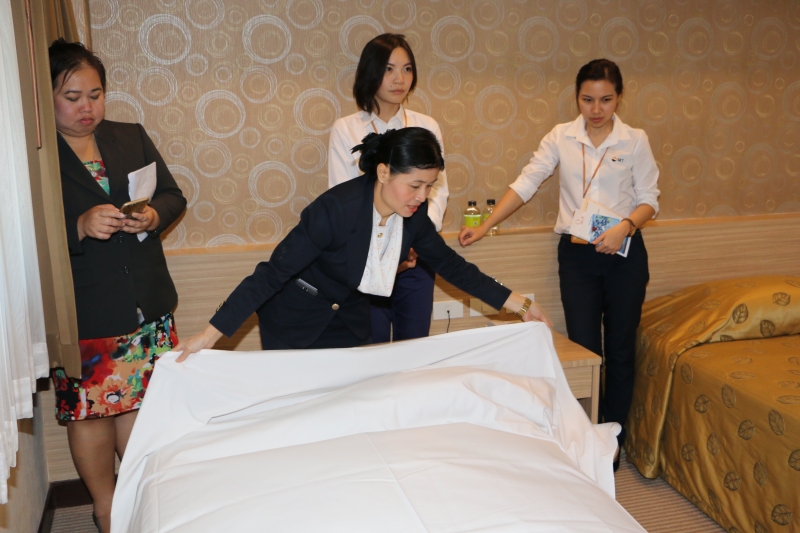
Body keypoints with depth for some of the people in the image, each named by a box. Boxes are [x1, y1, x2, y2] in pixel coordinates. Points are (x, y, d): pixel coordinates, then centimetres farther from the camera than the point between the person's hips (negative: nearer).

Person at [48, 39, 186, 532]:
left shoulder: (132, 137, 9)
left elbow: (173, 195, 10)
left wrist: (153, 216, -12)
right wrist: (81, 227, -25)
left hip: (146, 306, 4)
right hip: (81, 317, -4)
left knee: (140, 402, 14)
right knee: (90, 412, 8)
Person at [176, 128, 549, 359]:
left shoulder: (414, 215, -14)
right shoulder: (336, 208, -33)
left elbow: (450, 265, -1)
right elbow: (273, 274, -32)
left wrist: (518, 304, -2)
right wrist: (209, 335, -34)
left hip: (349, 320, 6)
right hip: (293, 322, -5)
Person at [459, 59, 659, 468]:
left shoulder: (635, 141, -1)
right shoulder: (561, 137, 2)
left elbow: (648, 199, 1)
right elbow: (526, 183, -2)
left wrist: (625, 226, -19)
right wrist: (485, 226, -9)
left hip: (623, 253, 0)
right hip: (576, 254, 1)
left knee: (620, 350, 7)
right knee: (584, 349, 3)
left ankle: (613, 439, 21)